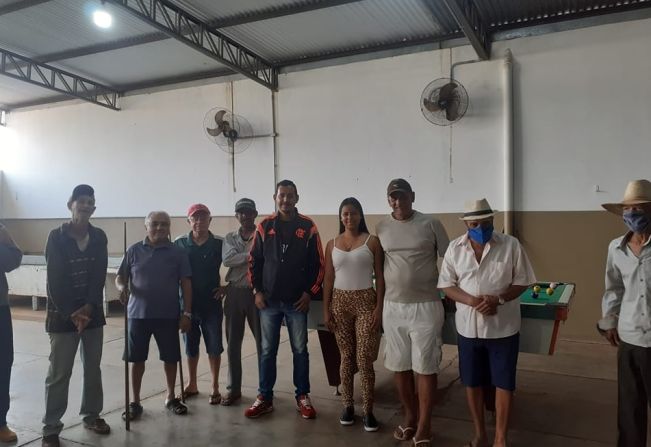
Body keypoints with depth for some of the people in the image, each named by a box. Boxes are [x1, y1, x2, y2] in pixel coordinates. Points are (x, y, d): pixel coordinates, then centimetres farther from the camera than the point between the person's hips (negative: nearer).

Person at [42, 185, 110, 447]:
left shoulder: (99, 237, 2)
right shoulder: (56, 237, -8)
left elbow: (99, 276, -2)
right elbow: (55, 281, -11)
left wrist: (89, 307, -14)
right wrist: (71, 314, -14)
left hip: (93, 312, 4)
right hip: (62, 315, -4)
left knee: (93, 368, 12)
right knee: (59, 373, 1)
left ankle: (91, 415, 28)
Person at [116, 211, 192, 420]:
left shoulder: (178, 253, -1)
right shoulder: (134, 251, 1)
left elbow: (186, 283, -1)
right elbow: (120, 277, 7)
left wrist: (187, 312, -5)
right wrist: (122, 287, -17)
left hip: (168, 315, 0)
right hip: (138, 314, 1)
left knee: (170, 358, 9)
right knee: (137, 359, 8)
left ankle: (171, 397, 28)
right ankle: (135, 402, 23)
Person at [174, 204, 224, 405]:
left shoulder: (219, 244, -5)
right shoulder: (180, 244, -2)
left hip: (211, 304, -1)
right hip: (187, 303, 2)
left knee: (214, 347, 5)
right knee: (190, 347, 14)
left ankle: (215, 388, 18)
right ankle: (192, 385, 30)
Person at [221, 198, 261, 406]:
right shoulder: (230, 238, 10)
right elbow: (227, 260, -9)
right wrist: (251, 255, -15)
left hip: (257, 292, -3)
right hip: (234, 293, 3)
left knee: (262, 341, 4)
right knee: (233, 342, 8)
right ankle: (233, 388, 20)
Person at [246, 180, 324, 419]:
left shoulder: (308, 227, -1)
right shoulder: (264, 226, 3)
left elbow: (318, 263, 0)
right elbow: (254, 261, 7)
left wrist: (309, 292, -4)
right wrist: (257, 291, 0)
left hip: (297, 301, -1)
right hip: (269, 300, 1)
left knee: (300, 350, 8)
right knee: (267, 351, 9)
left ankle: (302, 397, 21)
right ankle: (265, 397, 20)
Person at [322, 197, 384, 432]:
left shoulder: (372, 241, -1)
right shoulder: (332, 244, 6)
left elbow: (380, 277, -2)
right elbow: (328, 279, 6)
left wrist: (379, 307, -9)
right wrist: (326, 310, 2)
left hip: (365, 301, -2)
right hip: (340, 302, 3)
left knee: (364, 359, -3)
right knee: (346, 356, 10)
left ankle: (368, 411, 8)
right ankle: (348, 406, 21)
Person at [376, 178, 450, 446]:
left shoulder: (430, 224, -5)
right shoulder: (382, 227, 4)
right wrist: (378, 304, 12)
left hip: (425, 307, -3)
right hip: (392, 307, 4)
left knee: (425, 367, 4)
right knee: (399, 365, 12)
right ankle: (410, 416, 31)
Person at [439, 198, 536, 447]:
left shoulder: (511, 245, -7)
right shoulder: (455, 248, -2)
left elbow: (522, 282, -2)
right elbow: (446, 285, 0)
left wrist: (499, 300, -19)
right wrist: (471, 300, -17)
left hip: (503, 328, -2)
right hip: (468, 327, 2)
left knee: (503, 383, 8)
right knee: (472, 382, 13)